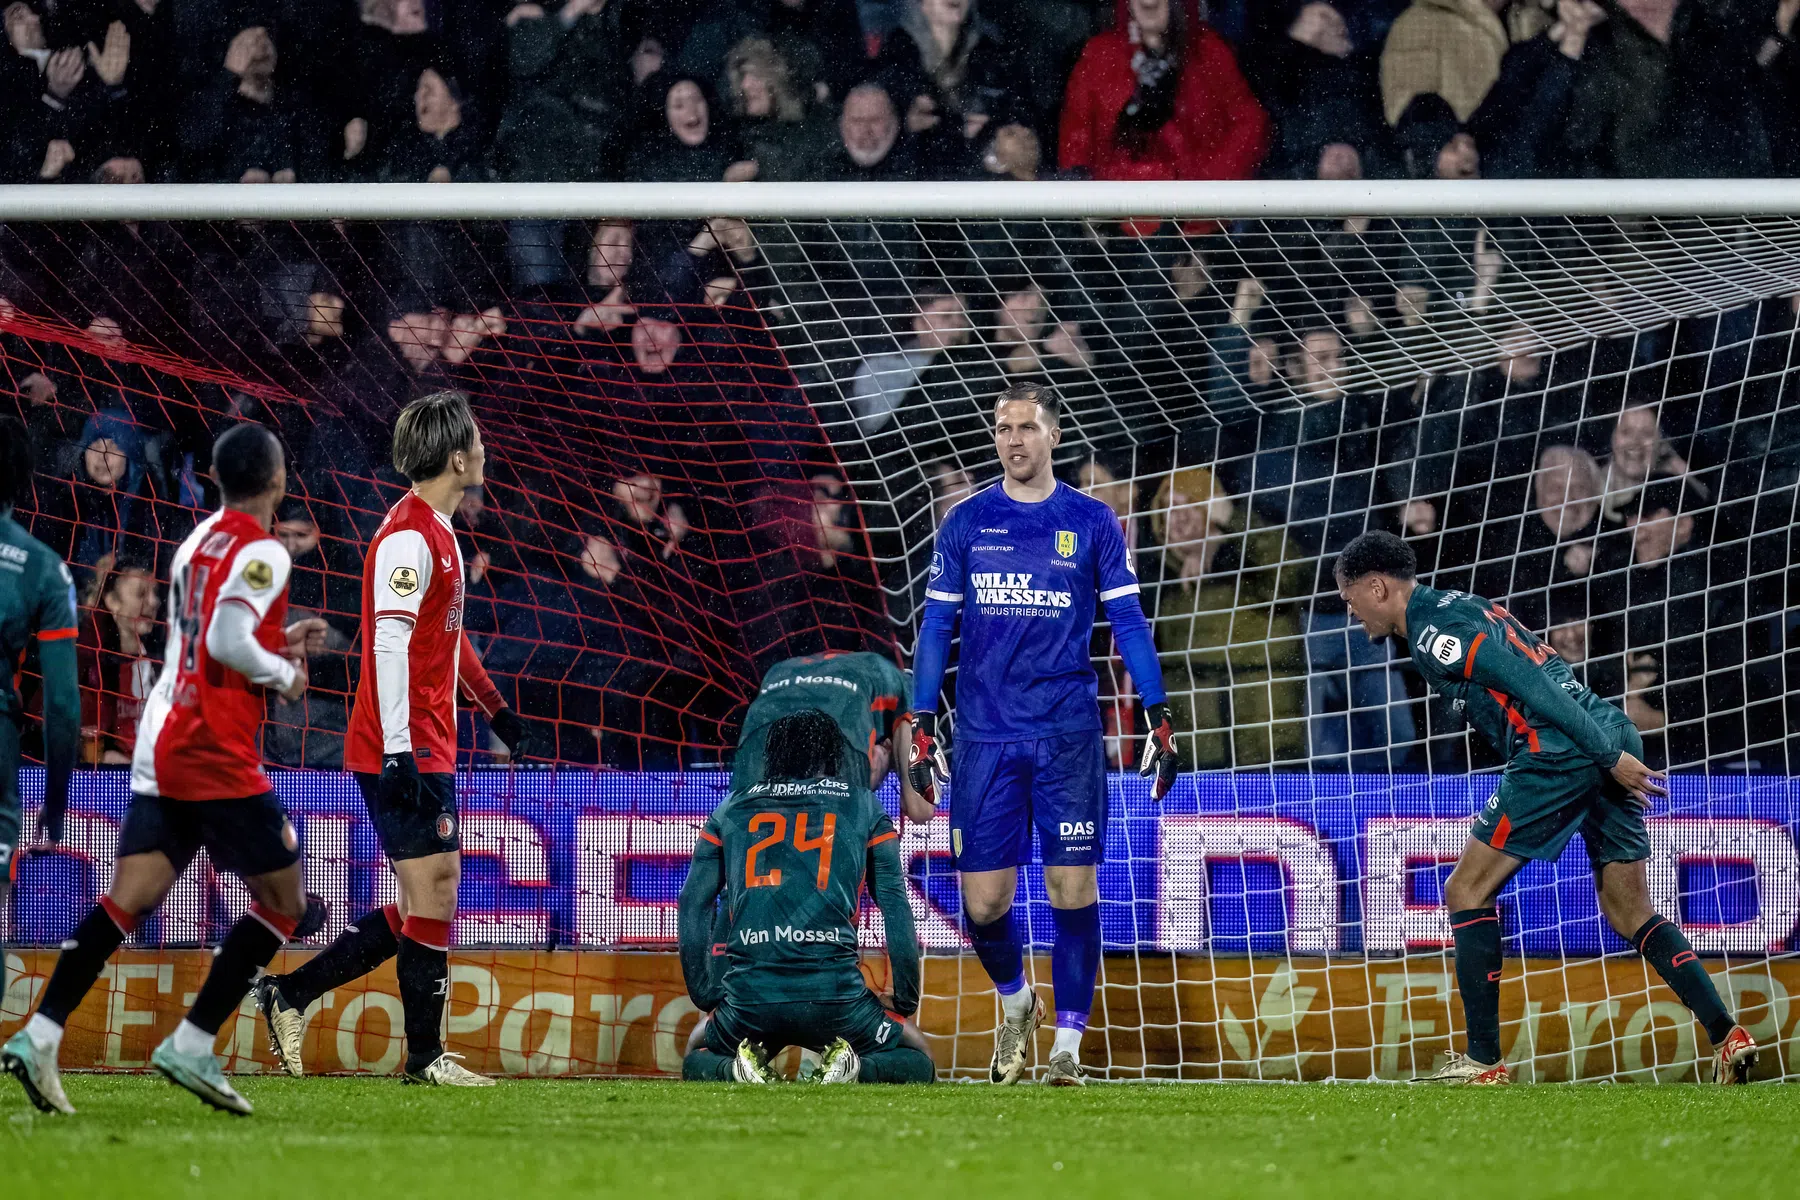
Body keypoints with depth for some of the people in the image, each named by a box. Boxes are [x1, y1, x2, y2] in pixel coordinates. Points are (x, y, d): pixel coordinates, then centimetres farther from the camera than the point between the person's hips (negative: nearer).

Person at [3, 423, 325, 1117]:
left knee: (129, 899, 1)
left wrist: (278, 641, 22)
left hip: (162, 742, 8)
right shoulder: (262, 553, -10)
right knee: (282, 902, 3)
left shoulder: (197, 543, 17)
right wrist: (284, 674, -5)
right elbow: (227, 642, -21)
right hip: (216, 752, -8)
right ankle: (191, 1046, -5)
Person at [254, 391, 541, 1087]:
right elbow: (389, 644, -22)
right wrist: (399, 751, -26)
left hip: (427, 750, 10)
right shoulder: (408, 537, -15)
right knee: (431, 894, -6)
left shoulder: (437, 533, 17)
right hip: (403, 750, -10)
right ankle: (425, 1057, 1)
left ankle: (291, 995, 13)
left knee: (432, 895, 10)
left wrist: (494, 708, 36)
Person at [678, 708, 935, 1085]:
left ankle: (736, 1070, -5)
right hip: (834, 992, -1)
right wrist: (906, 1003, 17)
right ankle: (858, 1070, -12)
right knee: (917, 1061, 21)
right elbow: (896, 911, 10)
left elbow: (692, 906, 14)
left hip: (748, 995, 1)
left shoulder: (731, 808, 19)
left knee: (697, 1056, 30)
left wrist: (706, 997, 20)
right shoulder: (863, 806, 15)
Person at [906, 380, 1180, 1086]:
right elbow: (936, 627, 9)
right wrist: (921, 730, 3)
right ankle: (1015, 1002, 28)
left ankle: (1068, 1044, 2)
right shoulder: (966, 522, 7)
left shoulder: (1091, 522, 4)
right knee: (983, 902, 0)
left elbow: (1128, 623, 5)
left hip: (1069, 736, -1)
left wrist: (1160, 722, -2)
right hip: (985, 737, 1)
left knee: (1073, 887, -5)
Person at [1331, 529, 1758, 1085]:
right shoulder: (1459, 607, 24)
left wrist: (1610, 756, -17)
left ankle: (1484, 1060, 2)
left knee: (1467, 891, 2)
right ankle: (1728, 1036, 1)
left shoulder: (1431, 630, -6)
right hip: (1610, 739, 9)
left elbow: (1530, 684, -15)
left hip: (1559, 753, -9)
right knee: (1630, 914, 13)